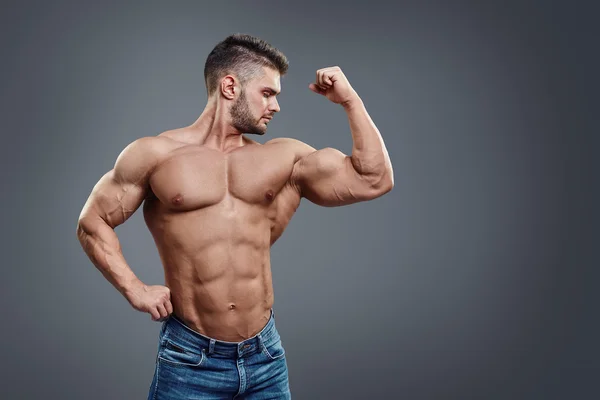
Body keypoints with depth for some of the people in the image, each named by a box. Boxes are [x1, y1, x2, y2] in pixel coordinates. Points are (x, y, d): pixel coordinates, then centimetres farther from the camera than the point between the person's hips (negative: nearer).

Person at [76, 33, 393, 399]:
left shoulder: (285, 157, 6)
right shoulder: (154, 154, -1)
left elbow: (374, 180, 2)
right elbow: (93, 224, 5)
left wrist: (350, 99, 2)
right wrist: (134, 289, -6)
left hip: (266, 356, 3)